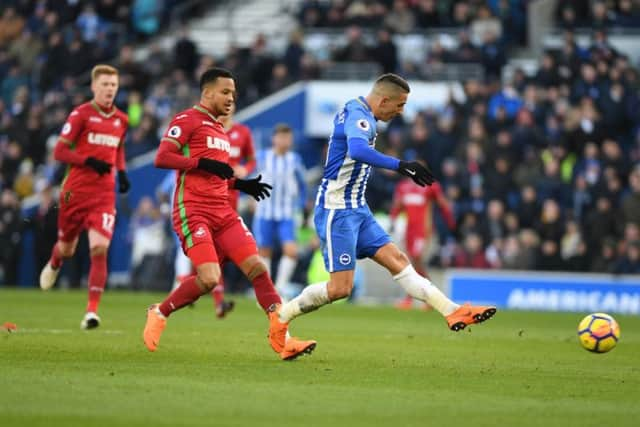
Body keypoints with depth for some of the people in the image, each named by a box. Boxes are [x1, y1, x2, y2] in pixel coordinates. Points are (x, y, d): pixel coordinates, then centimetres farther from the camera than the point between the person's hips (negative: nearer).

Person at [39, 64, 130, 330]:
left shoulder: (121, 120, 9)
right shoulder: (81, 114, -6)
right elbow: (59, 152, -8)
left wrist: (121, 172, 10)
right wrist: (89, 161, -22)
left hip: (104, 195, 2)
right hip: (76, 191, -2)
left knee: (100, 248, -16)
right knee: (66, 248, 13)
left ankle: (92, 311, -14)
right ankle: (54, 264, 53)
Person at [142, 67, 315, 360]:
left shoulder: (219, 130, 24)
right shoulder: (187, 121, -3)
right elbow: (161, 158, -15)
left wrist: (242, 184, 18)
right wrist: (203, 163, -20)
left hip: (224, 213, 8)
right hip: (193, 212, -8)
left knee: (257, 267, -5)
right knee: (209, 278, -20)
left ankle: (282, 338, -5)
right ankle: (158, 314, 4)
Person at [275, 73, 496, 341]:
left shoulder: (355, 112, 12)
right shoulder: (358, 117, -19)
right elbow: (357, 150, -41)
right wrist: (400, 166, -46)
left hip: (356, 209, 10)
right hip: (337, 211, -10)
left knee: (397, 259, 3)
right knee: (340, 288, -9)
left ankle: (452, 311, -2)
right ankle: (280, 318, 4)